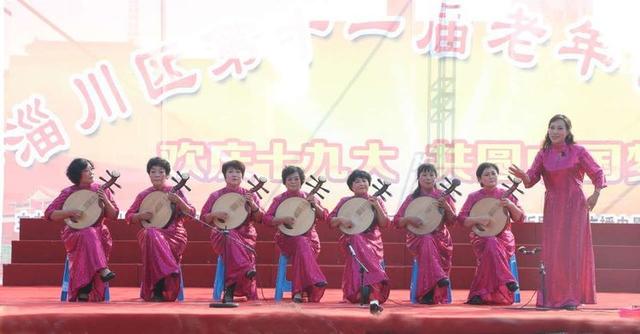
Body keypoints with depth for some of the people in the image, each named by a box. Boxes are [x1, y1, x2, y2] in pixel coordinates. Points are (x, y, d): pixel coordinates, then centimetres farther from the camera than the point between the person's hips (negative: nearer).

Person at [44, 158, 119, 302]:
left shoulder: (101, 190, 7)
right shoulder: (68, 192, 0)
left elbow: (113, 216, 6)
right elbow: (49, 214, -4)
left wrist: (106, 201, -12)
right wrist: (70, 212, -17)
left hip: (99, 234, 2)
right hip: (74, 235, -2)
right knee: (88, 234, -35)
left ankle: (84, 291, -28)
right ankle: (102, 270, -48)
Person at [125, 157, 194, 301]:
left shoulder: (175, 192, 7)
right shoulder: (143, 195, 11)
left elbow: (191, 213, 0)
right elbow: (129, 216, 15)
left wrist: (178, 201, -17)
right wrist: (141, 215, -6)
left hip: (173, 234, -1)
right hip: (151, 232, 1)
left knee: (155, 241, -34)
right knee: (151, 236, -36)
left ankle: (158, 292, -23)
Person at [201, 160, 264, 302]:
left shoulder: (250, 195, 11)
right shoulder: (215, 196, 8)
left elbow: (260, 219, 5)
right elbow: (203, 218, 8)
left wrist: (253, 205, -13)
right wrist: (214, 214, -12)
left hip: (246, 235, 1)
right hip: (221, 235, 0)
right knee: (231, 238, -37)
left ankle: (230, 290, -32)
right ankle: (247, 269, -48)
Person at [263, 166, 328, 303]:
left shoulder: (308, 198, 10)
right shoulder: (279, 199, 6)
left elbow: (324, 217, 5)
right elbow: (266, 219, -2)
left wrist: (315, 205, -13)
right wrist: (283, 220, -17)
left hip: (309, 238, 2)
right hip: (287, 238, -1)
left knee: (300, 250, -31)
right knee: (301, 243, -34)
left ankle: (298, 292, -30)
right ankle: (315, 280, -41)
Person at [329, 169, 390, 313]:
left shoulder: (376, 201, 16)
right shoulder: (345, 201, 15)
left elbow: (384, 223, 7)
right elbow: (331, 221, 13)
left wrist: (377, 207, -7)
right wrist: (341, 220, -8)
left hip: (372, 240, 0)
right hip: (352, 239, 0)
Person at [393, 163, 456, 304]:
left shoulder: (443, 197, 9)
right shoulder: (412, 198, 8)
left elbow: (452, 221, 5)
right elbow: (397, 222, 6)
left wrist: (446, 207, -12)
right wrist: (409, 219, -13)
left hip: (440, 238, 2)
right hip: (417, 238, -2)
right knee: (427, 241, -34)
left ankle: (427, 294, -20)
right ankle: (439, 278, -45)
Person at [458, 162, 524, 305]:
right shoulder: (474, 197, 6)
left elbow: (520, 218, 4)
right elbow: (462, 219, 0)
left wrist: (511, 206, -15)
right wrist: (478, 219, -17)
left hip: (503, 237, 1)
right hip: (481, 238, -1)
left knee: (491, 247, -33)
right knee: (491, 244, -36)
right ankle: (507, 281, -35)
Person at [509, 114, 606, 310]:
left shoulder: (578, 152, -2)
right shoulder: (543, 154, 5)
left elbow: (597, 173, 3)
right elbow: (532, 179, -2)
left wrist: (596, 194, -10)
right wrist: (523, 176, -23)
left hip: (575, 206, -3)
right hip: (552, 208, 3)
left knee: (572, 249, -6)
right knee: (552, 251, 1)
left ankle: (571, 297, -3)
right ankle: (553, 297, 5)